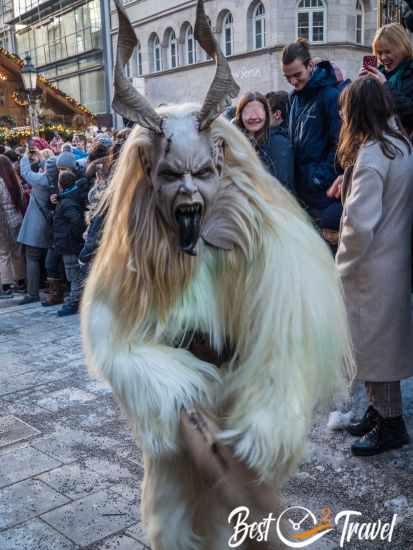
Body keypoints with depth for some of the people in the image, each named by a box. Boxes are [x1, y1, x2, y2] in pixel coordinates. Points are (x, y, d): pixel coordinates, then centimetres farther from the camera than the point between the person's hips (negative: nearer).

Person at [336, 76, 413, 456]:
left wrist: (342, 268, -12)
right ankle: (381, 409, 33)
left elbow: (360, 223, -25)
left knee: (373, 343, 5)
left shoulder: (371, 154, -21)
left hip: (373, 268, -9)